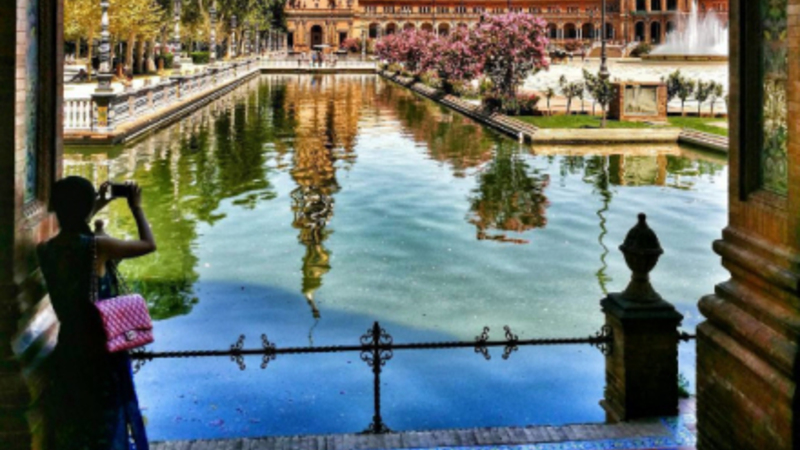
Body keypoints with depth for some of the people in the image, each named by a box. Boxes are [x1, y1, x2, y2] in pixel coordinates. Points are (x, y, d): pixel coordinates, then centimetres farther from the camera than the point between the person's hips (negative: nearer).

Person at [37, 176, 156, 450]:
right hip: (101, 347, -5)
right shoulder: (97, 246, -21)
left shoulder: (47, 250, -3)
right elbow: (149, 244, -8)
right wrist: (136, 207, 4)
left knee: (73, 421, 17)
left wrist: (95, 210, 24)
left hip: (69, 346, 5)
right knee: (106, 422, 9)